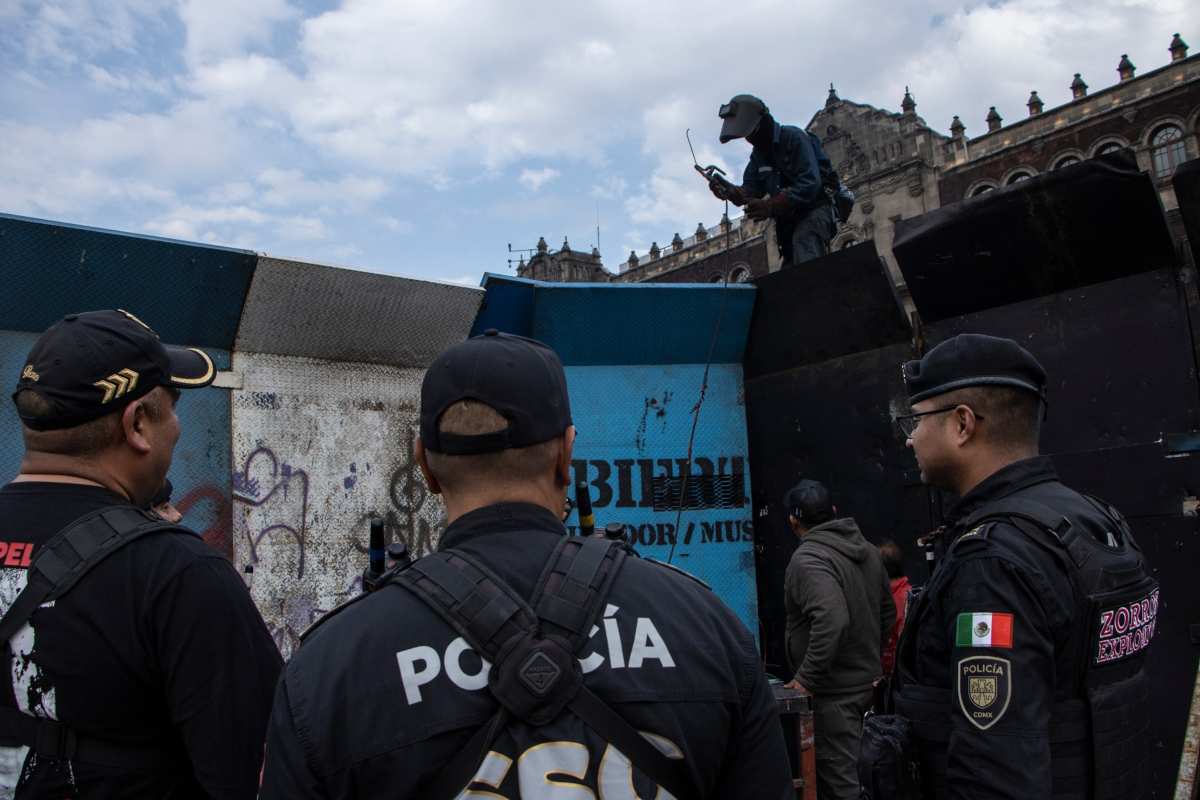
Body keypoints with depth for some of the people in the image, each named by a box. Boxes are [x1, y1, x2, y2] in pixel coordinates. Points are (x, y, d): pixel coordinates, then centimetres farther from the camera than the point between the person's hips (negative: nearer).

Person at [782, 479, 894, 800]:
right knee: (846, 767, 22)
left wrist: (807, 679, -25)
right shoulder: (867, 550, 8)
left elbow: (831, 620, -33)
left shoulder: (808, 558, -20)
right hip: (865, 680, 9)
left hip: (833, 689, -9)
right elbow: (887, 613, 16)